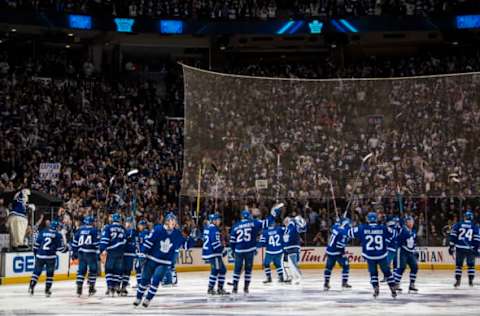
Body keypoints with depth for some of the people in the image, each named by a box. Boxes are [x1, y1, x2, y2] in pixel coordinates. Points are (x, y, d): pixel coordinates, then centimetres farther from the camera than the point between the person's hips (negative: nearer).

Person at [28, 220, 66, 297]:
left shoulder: (42, 232, 9)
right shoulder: (58, 235, -1)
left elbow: (36, 244, 9)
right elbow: (61, 248, -2)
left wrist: (35, 253, 21)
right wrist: (66, 248, 19)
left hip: (40, 256, 3)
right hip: (51, 257, -2)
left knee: (36, 272, 13)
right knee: (50, 273, 9)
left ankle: (31, 287, 5)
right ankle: (47, 290, 5)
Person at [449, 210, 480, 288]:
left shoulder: (458, 225, 4)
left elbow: (453, 236, 0)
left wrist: (451, 246, 4)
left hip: (460, 248, 0)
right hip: (470, 248, 0)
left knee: (458, 265, 9)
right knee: (471, 265, 13)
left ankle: (458, 280, 3)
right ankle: (470, 281, 10)